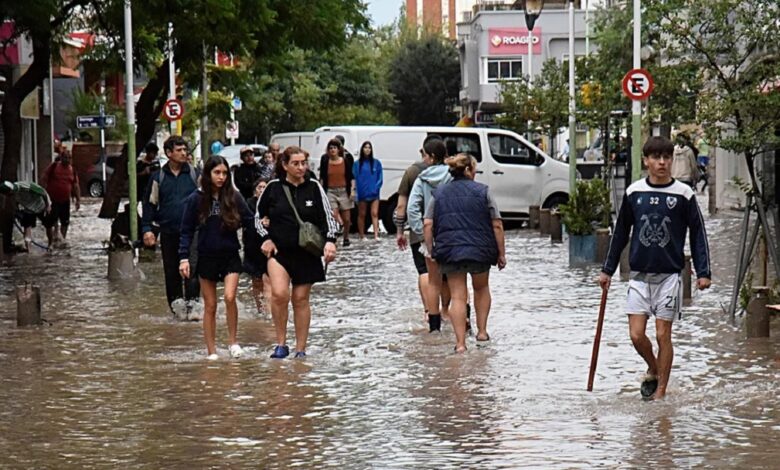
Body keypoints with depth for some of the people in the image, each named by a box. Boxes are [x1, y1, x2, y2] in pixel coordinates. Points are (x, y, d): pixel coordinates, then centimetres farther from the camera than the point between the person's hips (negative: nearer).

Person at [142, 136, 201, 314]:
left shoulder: (195, 174, 4)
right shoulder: (158, 177, 6)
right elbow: (150, 203, 9)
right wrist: (147, 229, 1)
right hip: (168, 232, 2)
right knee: (171, 273, 8)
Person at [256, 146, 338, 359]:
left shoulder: (314, 187, 1)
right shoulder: (273, 188, 0)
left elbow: (327, 216, 2)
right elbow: (258, 217, 12)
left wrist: (330, 241, -12)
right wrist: (266, 238, -1)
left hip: (306, 253, 1)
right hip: (278, 251, -1)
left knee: (301, 299, 7)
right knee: (279, 293, -21)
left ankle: (301, 349, 17)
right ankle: (281, 344, -7)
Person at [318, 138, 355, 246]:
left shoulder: (346, 160, 3)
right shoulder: (325, 161, 3)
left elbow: (351, 177, 6)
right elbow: (322, 178, 9)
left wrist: (352, 190, -2)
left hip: (344, 191, 1)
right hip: (331, 191, -1)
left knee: (346, 218, 6)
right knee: (334, 216, -16)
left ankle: (346, 237, 27)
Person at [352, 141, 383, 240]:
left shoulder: (376, 163, 4)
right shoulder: (357, 164, 2)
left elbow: (380, 178, 5)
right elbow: (354, 178, 0)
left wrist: (376, 188, -10)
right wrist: (355, 192, -9)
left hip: (374, 194, 0)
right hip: (362, 194, 0)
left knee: (374, 214, -6)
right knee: (362, 215, 9)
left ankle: (376, 235, -11)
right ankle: (362, 235, 16)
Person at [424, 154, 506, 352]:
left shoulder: (438, 194, 7)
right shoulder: (483, 191, -1)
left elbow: (428, 225, 0)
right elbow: (497, 225, -2)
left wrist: (431, 251, 8)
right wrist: (501, 253, 4)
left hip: (449, 252, 1)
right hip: (480, 251, -1)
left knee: (458, 296, 4)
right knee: (481, 288, 24)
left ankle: (460, 343, -2)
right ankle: (482, 331, 23)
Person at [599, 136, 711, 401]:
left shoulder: (683, 194, -3)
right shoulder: (634, 192, 3)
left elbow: (697, 233, 2)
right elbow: (621, 232, 12)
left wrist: (703, 272, -5)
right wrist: (608, 269, 14)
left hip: (669, 274, -2)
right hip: (639, 275, 2)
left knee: (663, 335, 0)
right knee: (636, 335, -4)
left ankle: (661, 391, 12)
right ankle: (653, 370, 25)